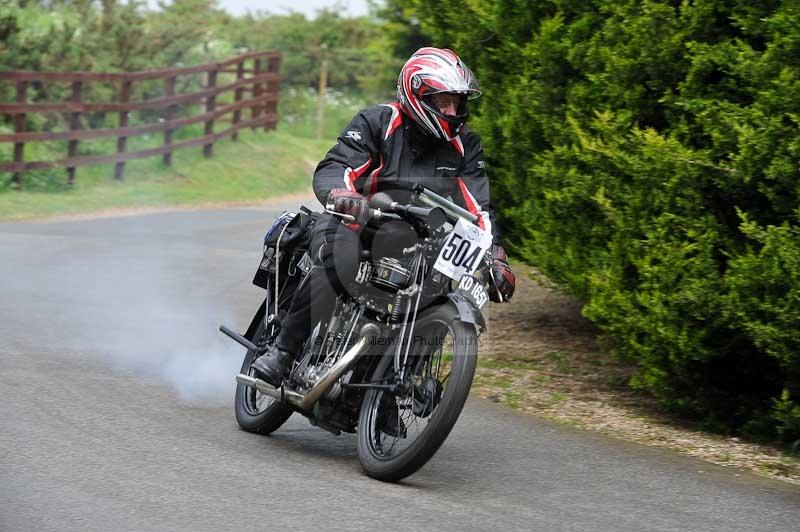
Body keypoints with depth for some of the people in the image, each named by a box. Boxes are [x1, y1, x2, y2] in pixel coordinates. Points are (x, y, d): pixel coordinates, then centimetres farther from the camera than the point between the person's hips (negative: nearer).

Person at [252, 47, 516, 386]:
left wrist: (496, 259, -12)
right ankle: (282, 349, -27)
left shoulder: (464, 145, 5)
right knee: (339, 261, -38)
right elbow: (331, 170, -19)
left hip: (413, 240, 5)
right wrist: (344, 197, -43)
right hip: (355, 224, -5)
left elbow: (479, 206, 3)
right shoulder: (377, 123, -8)